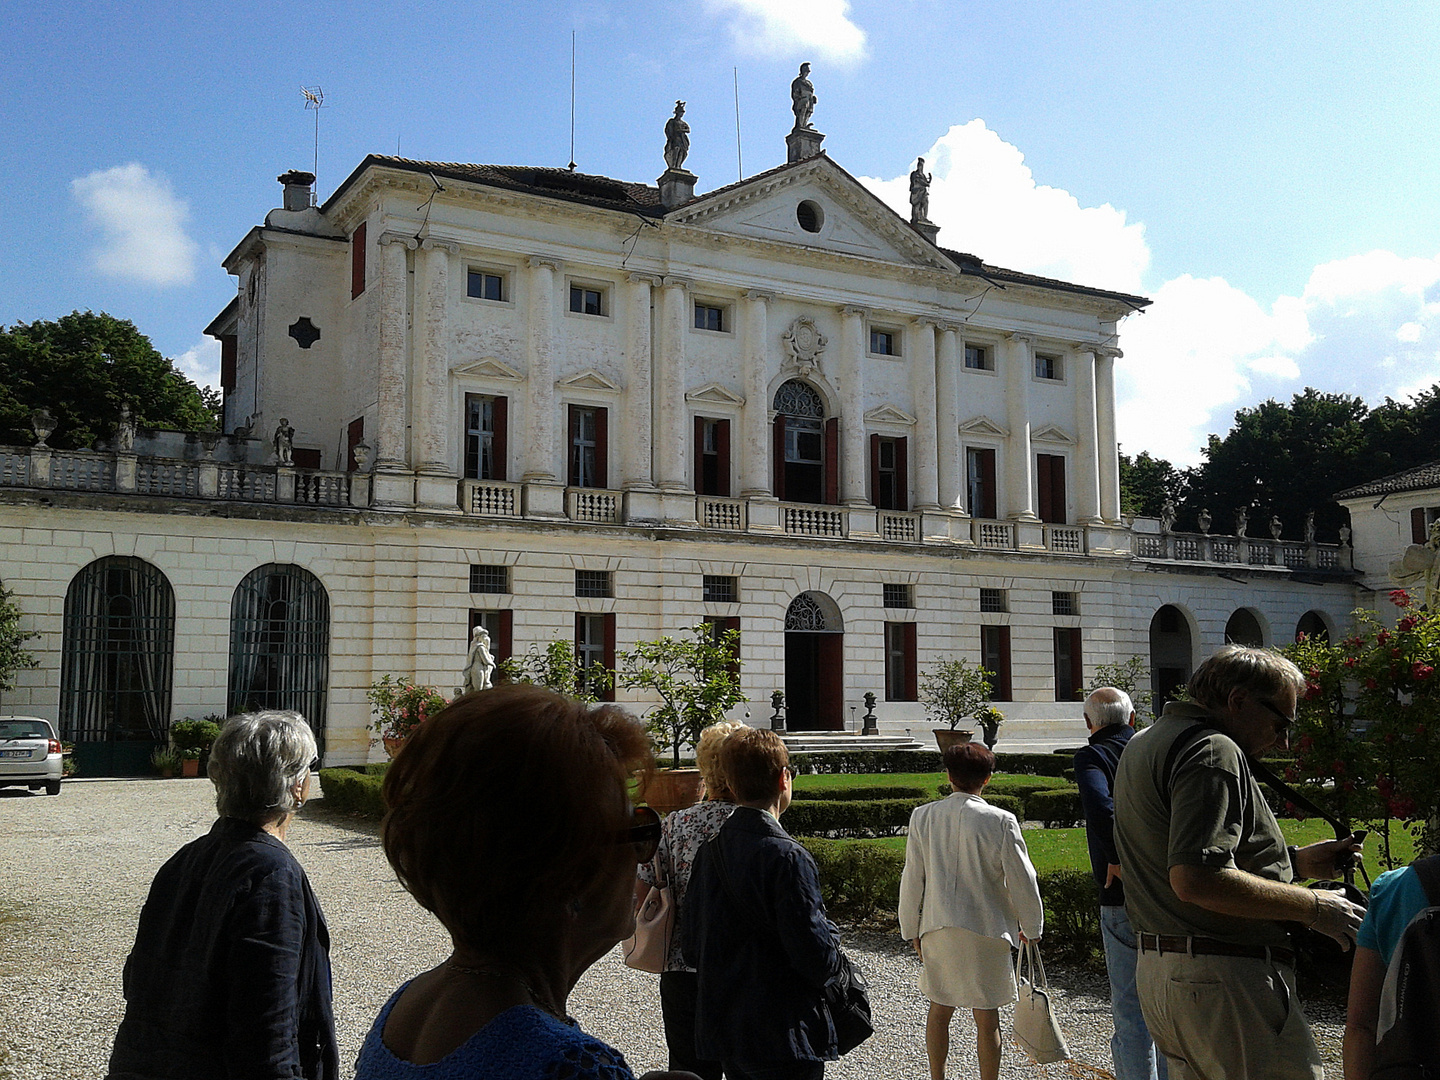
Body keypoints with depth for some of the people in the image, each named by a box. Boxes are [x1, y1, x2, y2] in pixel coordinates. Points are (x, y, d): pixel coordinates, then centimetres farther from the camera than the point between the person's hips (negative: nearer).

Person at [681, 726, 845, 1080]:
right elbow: (816, 958, -20)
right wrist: (831, 937, 1)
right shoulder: (787, 858, -20)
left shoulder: (710, 851, 2)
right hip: (783, 1037, -7)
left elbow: (690, 948, 7)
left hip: (722, 1033, 7)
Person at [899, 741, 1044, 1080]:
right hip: (986, 928, -3)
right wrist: (1031, 928, 9)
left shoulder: (923, 817, -3)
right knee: (987, 1019, 7)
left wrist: (911, 930, 14)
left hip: (937, 927, 3)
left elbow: (912, 880, 3)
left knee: (939, 1009, 18)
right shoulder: (1001, 821, -11)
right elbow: (1021, 881, -6)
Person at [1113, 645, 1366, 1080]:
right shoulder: (1213, 751, -14)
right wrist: (1312, 905, -16)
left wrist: (1293, 860, 17)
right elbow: (1196, 879, -25)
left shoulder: (1148, 742, 17)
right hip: (1220, 979, -10)